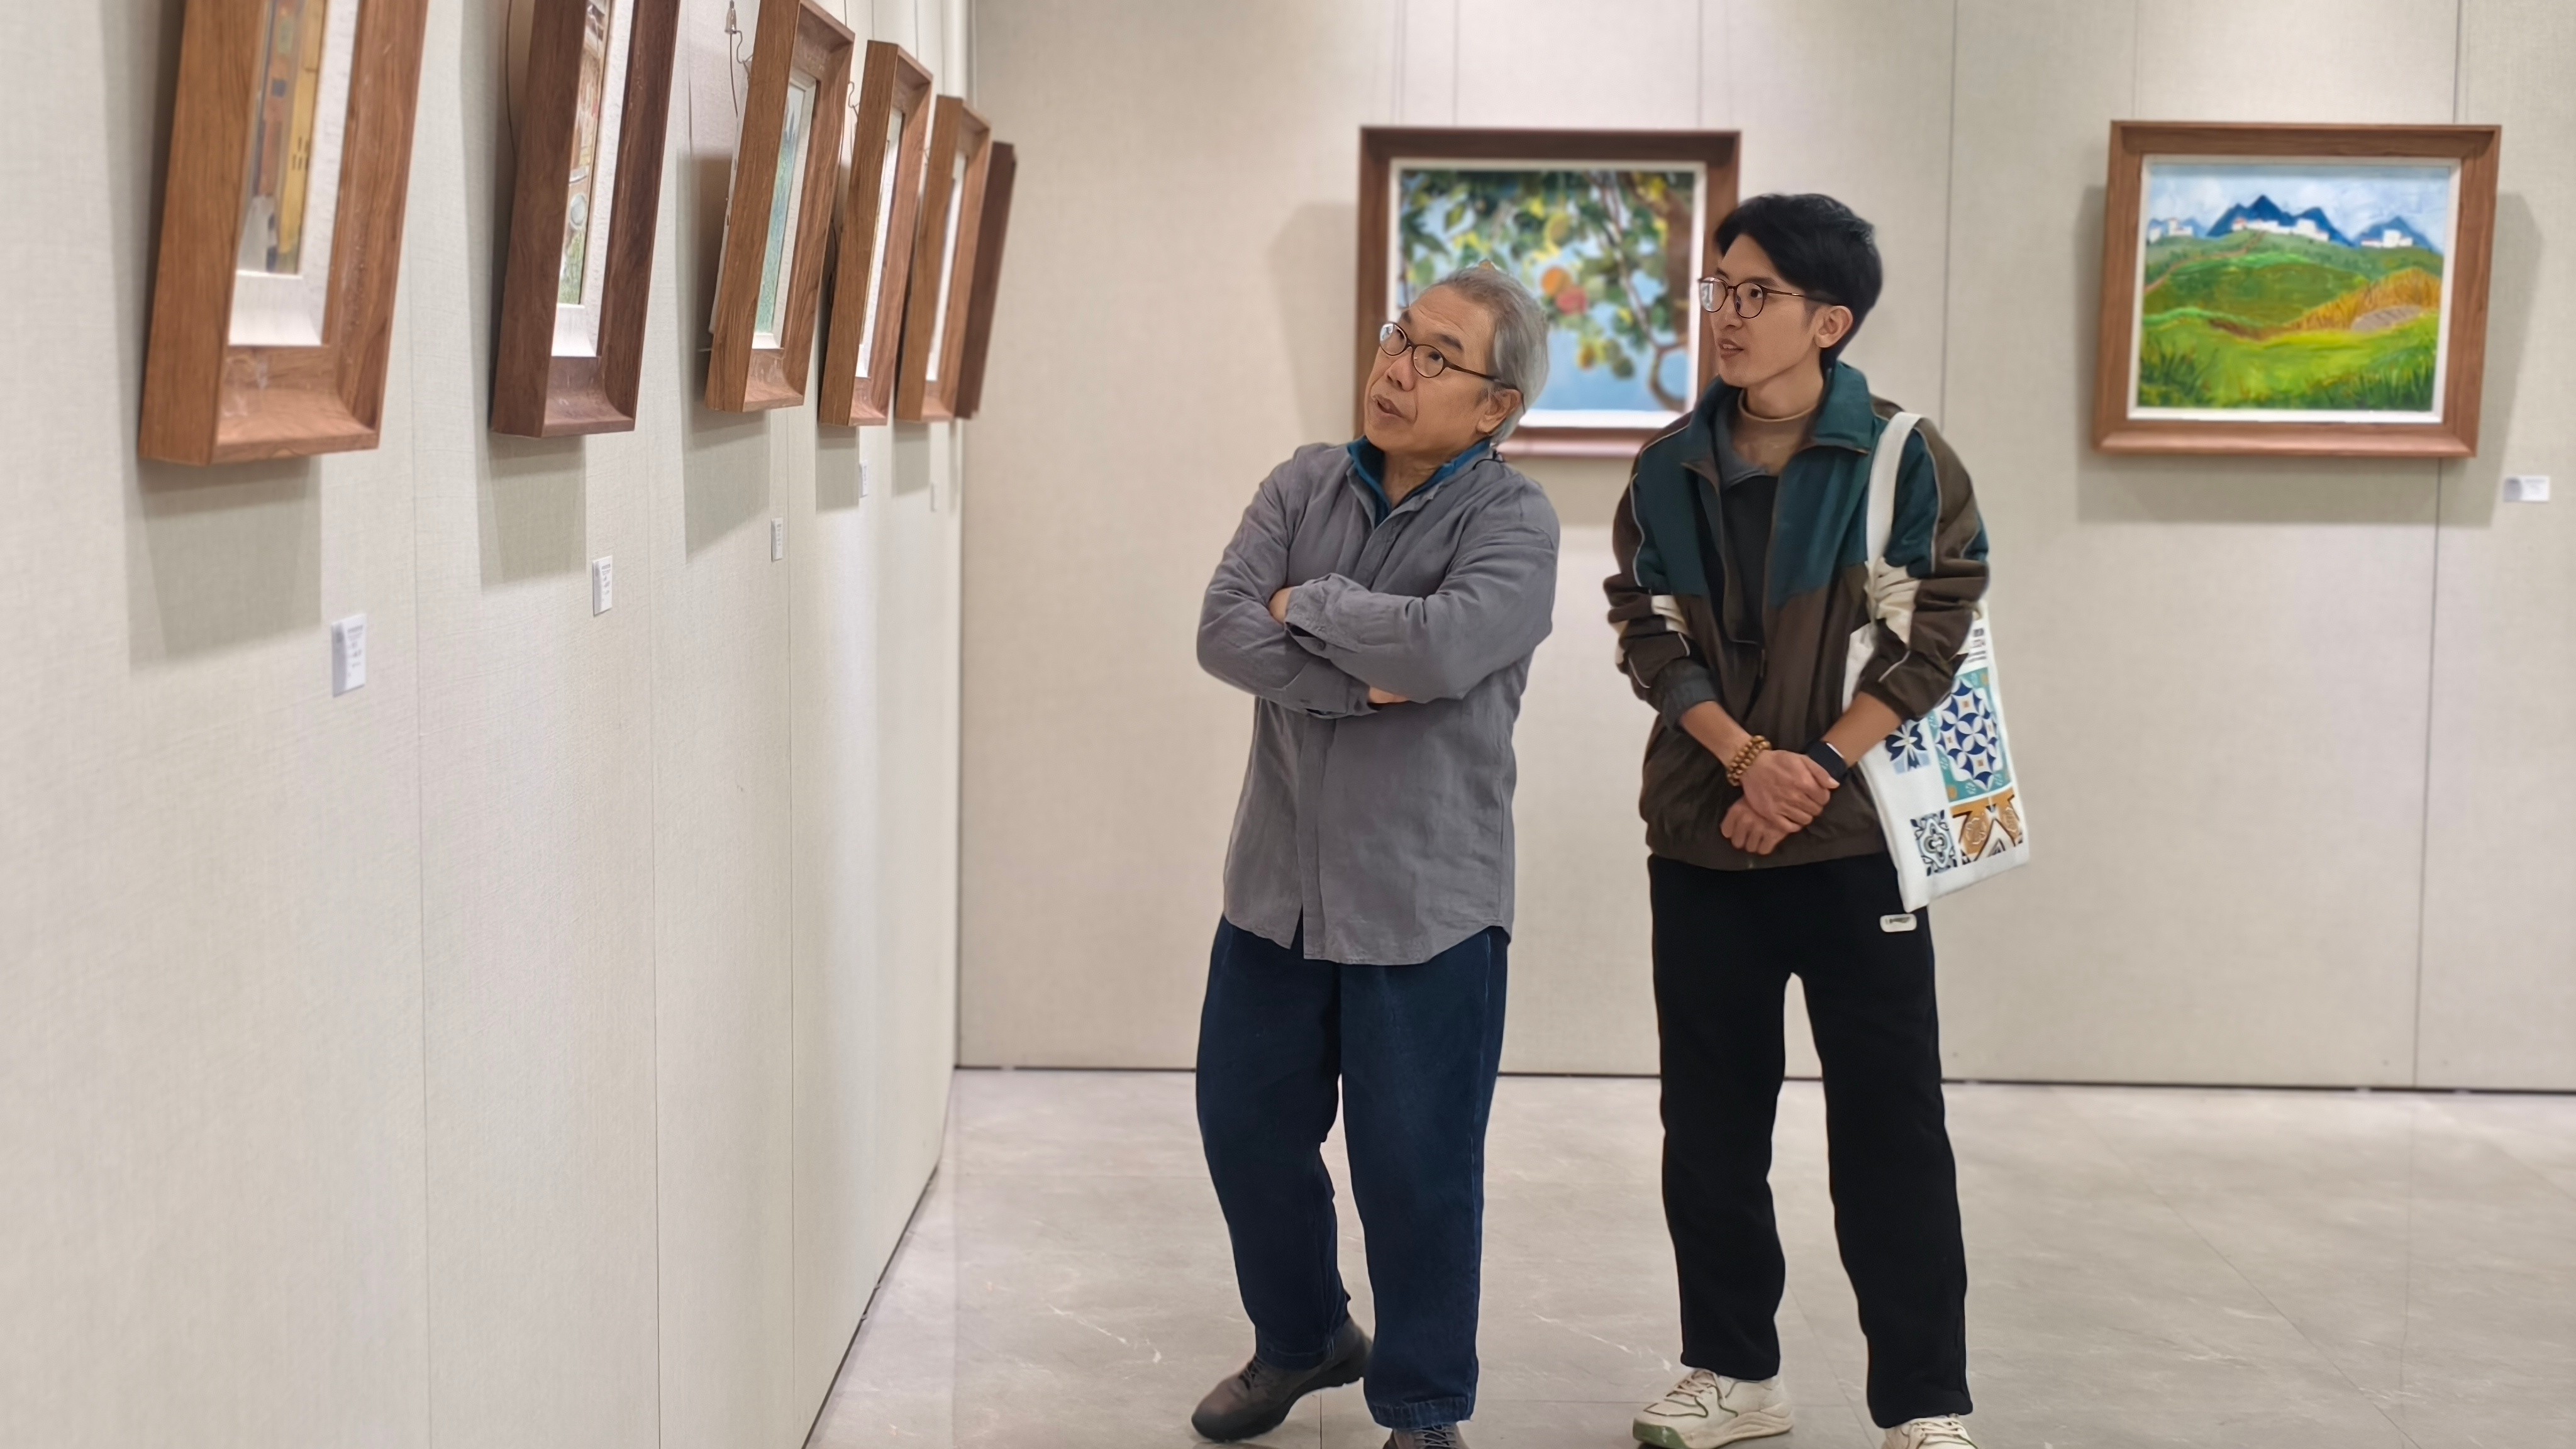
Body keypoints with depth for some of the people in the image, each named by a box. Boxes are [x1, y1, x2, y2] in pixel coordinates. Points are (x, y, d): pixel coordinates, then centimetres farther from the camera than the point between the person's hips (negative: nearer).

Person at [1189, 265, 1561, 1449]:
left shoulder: (1512, 521, -9)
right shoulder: (1303, 486, 4)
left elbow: (1443, 645, -28)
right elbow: (1223, 633, -9)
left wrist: (1304, 602, -13)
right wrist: (1366, 685, -20)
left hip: (1425, 898, -5)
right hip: (1278, 880, 5)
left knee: (1416, 1163, 4)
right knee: (1246, 1123, 16)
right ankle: (1301, 1339, 40)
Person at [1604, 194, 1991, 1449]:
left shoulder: (1905, 461, -5)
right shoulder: (1670, 469, 4)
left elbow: (1928, 645, -8)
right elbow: (1650, 635, 0)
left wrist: (1814, 770, -16)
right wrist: (1747, 761, -15)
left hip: (1855, 837, -3)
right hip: (1701, 837, 4)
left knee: (1888, 1123, 0)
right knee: (1709, 1118, 10)